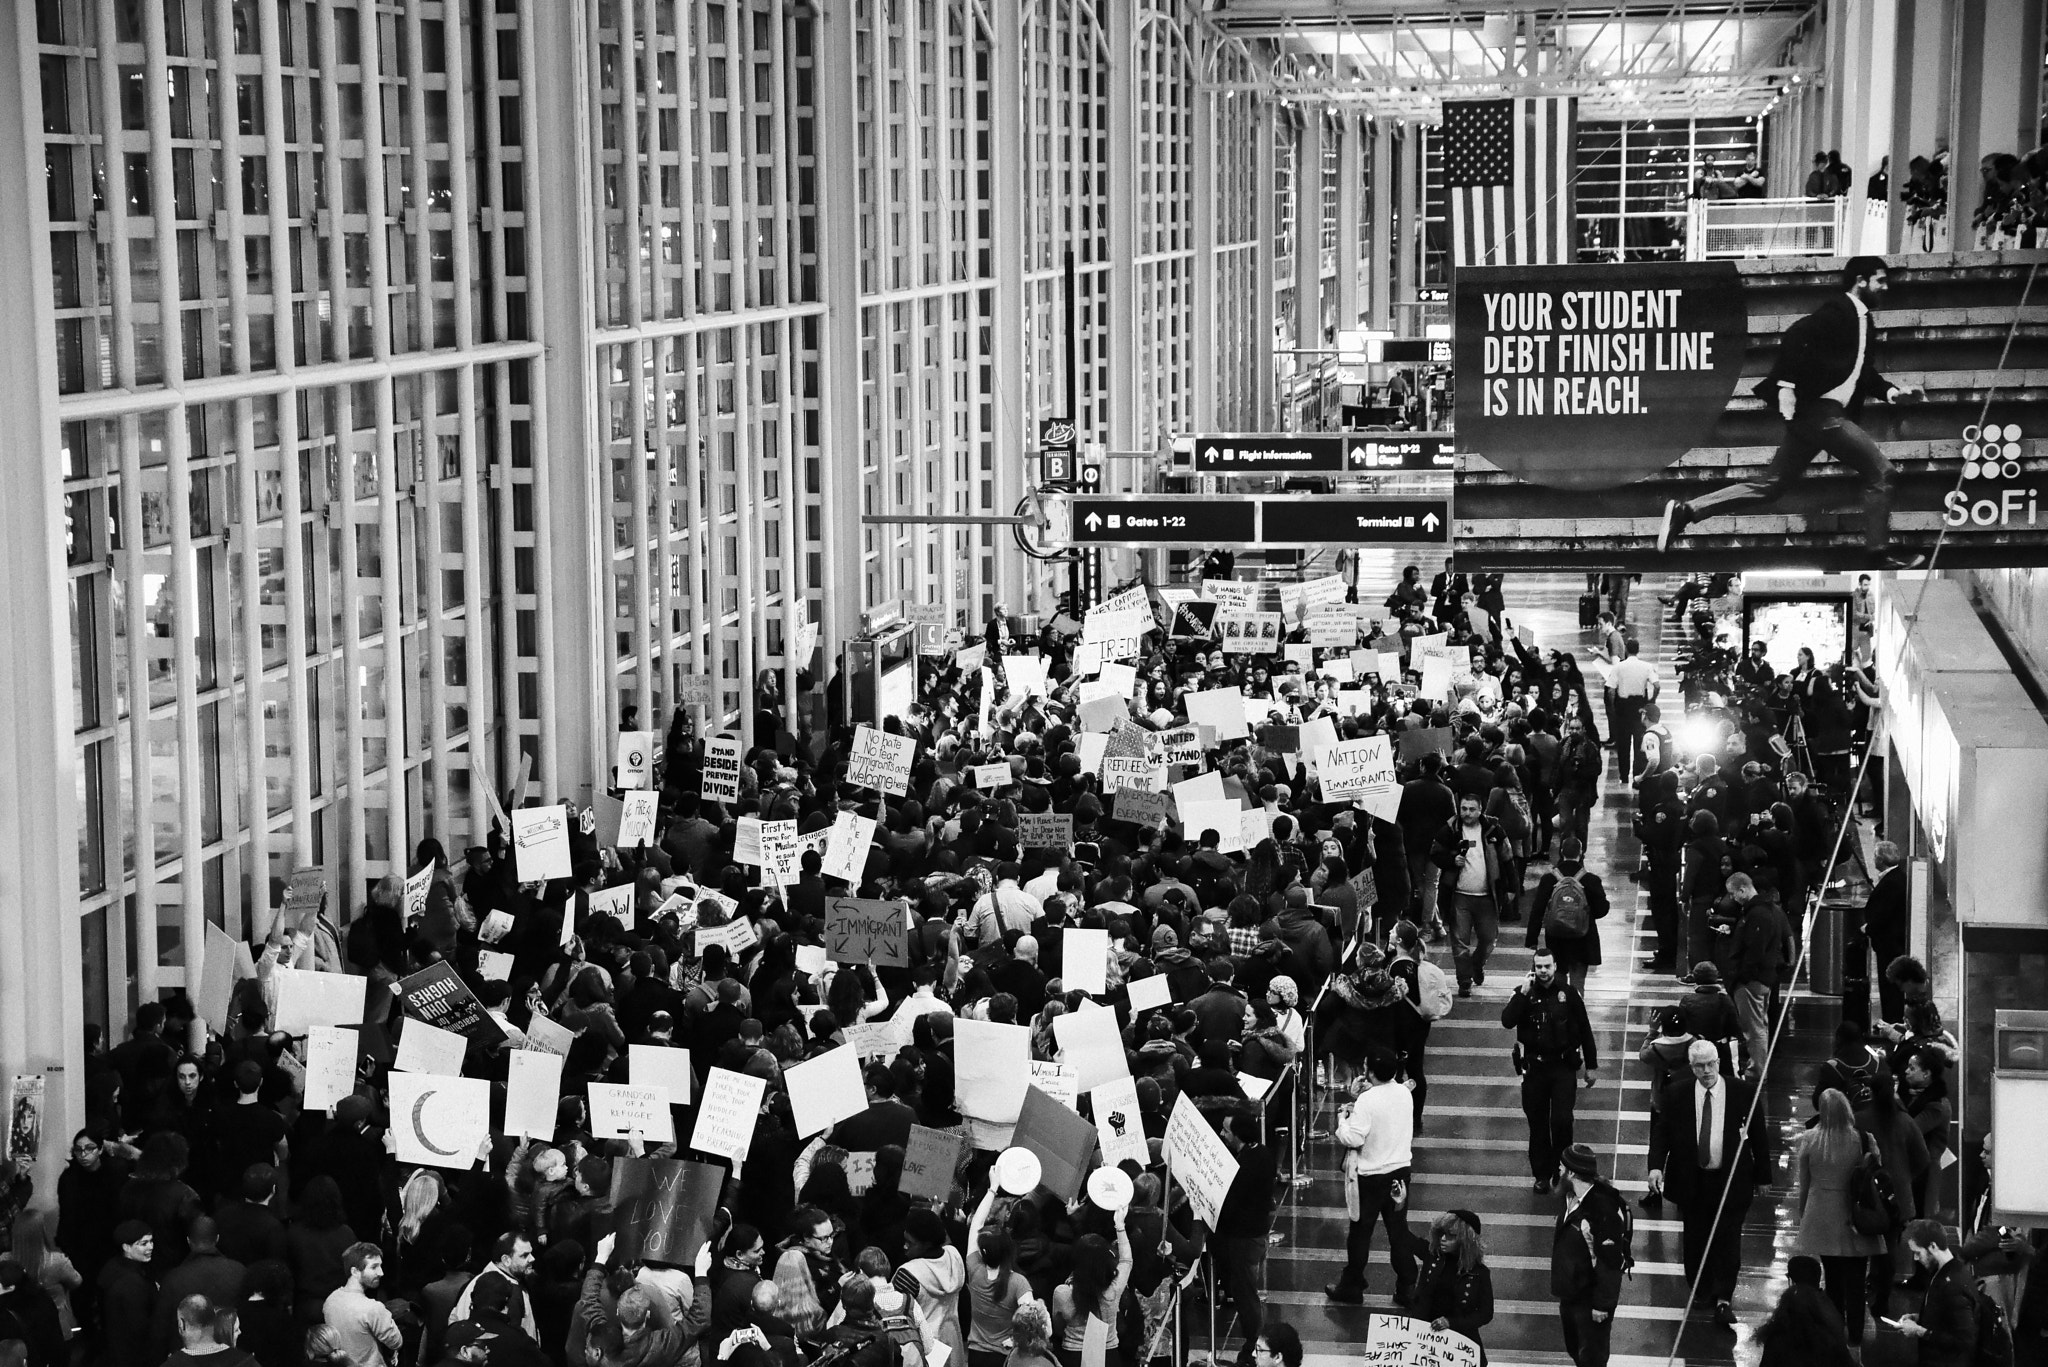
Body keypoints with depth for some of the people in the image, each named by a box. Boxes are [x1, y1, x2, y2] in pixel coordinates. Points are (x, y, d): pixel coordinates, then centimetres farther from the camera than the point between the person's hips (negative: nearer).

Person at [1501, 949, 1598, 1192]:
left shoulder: (1568, 994, -3)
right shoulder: (1524, 994, -1)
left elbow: (1585, 1030, 5)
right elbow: (1507, 1021, -17)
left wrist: (1591, 1066, 7)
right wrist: (1523, 993, -24)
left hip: (1563, 1067, -1)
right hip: (1534, 1067, 1)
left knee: (1562, 1121, -11)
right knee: (1537, 1124, 7)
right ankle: (1541, 1175, 19)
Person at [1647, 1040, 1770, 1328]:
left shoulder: (1743, 1093, -4)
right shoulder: (1676, 1094, -2)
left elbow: (1758, 1136, 2)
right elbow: (1661, 1131, 0)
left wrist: (1762, 1175, 3)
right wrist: (1656, 1166, -15)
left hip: (1731, 1180, -2)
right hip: (1691, 1180, 2)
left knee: (1727, 1239, -4)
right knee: (1696, 1238, 10)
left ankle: (1723, 1299, 0)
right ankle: (1701, 1291, 27)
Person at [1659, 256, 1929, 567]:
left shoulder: (1863, 323, 20)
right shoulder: (1838, 311, -10)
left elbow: (1862, 374, 25)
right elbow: (1797, 335, -22)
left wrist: (1892, 391, 10)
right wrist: (1786, 384, -26)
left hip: (1813, 414, 10)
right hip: (1818, 411, -10)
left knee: (1770, 487, 8)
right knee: (1879, 472, -4)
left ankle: (1687, 510, 6)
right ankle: (1880, 550, 5)